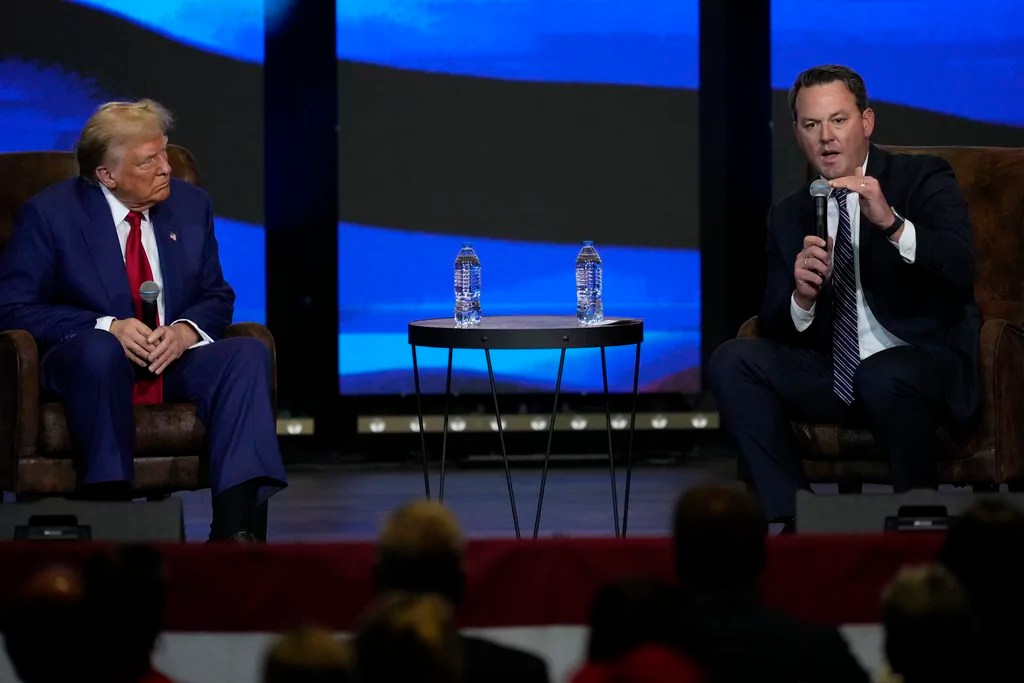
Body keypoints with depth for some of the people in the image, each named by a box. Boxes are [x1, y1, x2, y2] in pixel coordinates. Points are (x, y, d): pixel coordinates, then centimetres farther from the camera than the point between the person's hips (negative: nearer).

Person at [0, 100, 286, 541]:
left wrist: (186, 329, -12)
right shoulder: (50, 214, -4)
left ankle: (236, 525, -39)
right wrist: (109, 327, -21)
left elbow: (216, 298, 14)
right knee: (100, 347, -39)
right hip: (87, 364, -4)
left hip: (175, 358, 4)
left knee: (248, 353, -25)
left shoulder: (190, 205, 10)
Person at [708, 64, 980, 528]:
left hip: (929, 364, -5)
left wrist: (890, 223, -34)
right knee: (731, 362, -14)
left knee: (883, 376, -38)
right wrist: (802, 297, -18)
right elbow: (774, 331, 6)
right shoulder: (788, 216, 11)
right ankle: (793, 516, -13)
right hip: (834, 376, 5)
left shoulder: (923, 179, -1)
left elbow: (962, 268, -19)